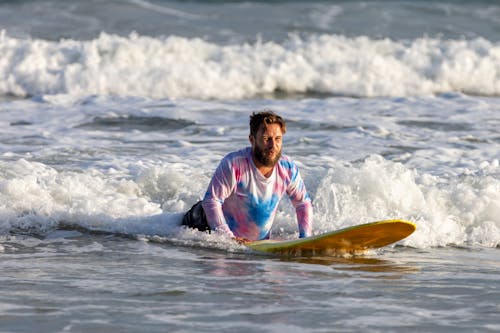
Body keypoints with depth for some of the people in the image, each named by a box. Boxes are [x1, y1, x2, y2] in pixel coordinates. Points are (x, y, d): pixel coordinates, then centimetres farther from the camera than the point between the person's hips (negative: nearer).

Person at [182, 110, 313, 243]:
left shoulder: (288, 169, -15)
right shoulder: (234, 164, -30)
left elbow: (304, 203, -1)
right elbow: (211, 201, -28)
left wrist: (305, 237, -16)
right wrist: (229, 238, -35)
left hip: (261, 240, 4)